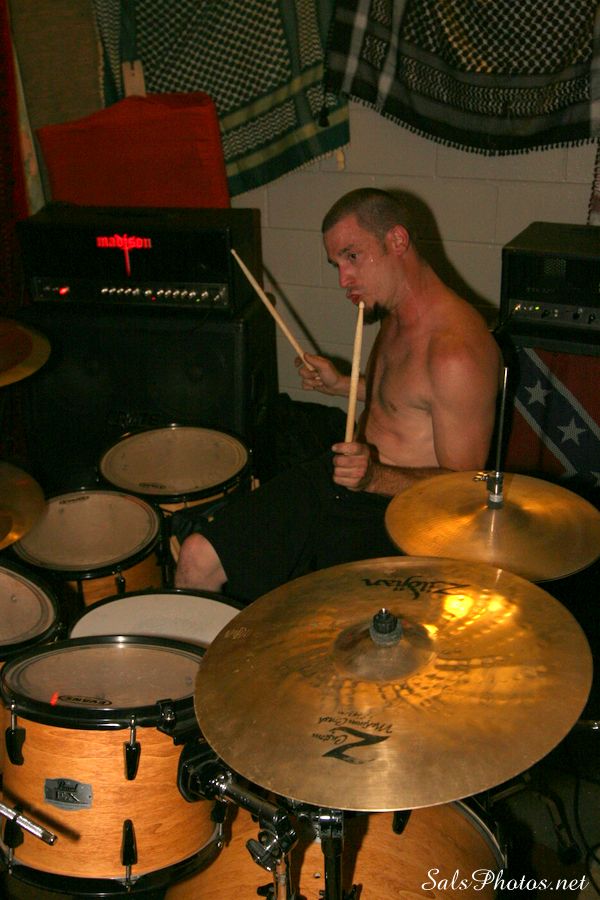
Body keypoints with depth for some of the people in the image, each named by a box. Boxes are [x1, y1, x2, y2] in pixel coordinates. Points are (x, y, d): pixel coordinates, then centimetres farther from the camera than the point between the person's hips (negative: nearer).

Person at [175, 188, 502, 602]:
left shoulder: (457, 352, -23)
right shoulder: (395, 314, 7)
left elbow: (462, 483, -19)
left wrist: (375, 478, -32)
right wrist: (342, 385, 13)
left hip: (394, 510, -8)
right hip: (334, 477, 9)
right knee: (197, 558, 0)